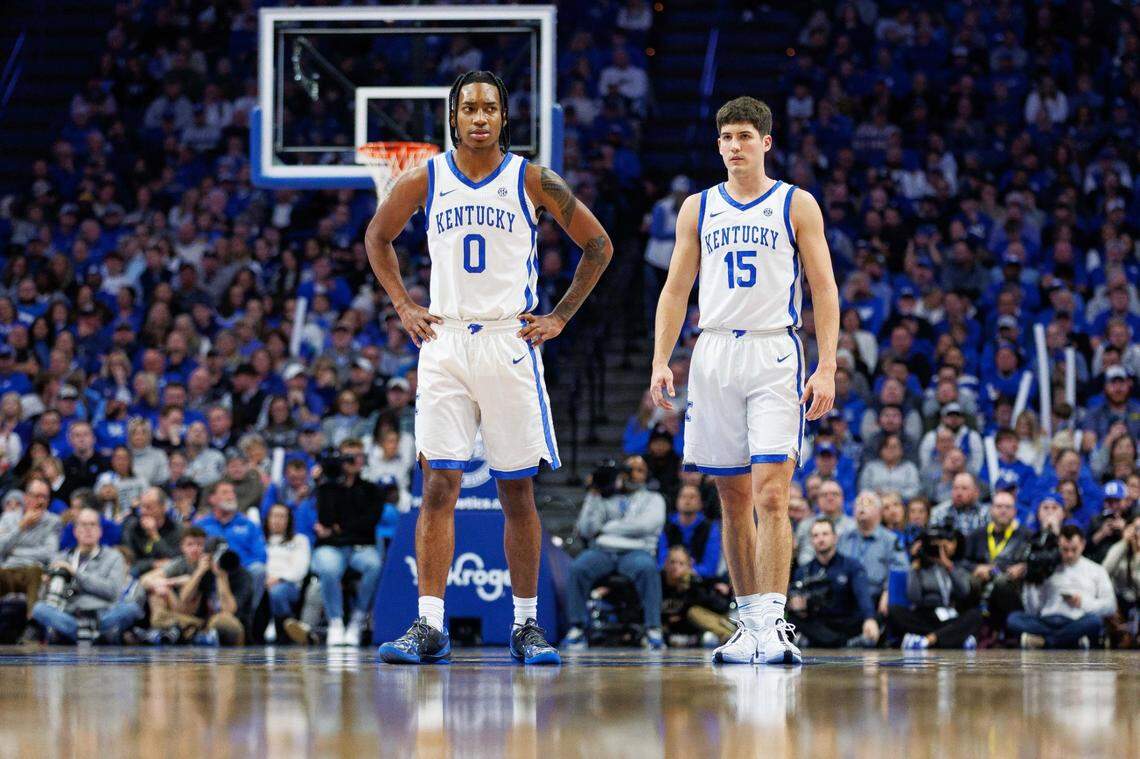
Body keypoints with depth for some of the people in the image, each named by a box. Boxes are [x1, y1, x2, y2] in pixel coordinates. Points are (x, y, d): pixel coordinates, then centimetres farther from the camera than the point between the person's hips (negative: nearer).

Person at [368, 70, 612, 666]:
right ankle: (430, 626, -7)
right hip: (444, 343, 1)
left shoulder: (533, 181, -1)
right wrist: (403, 307, 11)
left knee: (517, 491, 4)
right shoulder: (425, 180, 3)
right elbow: (377, 237, 20)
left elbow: (598, 245, 8)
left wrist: (560, 317, 3)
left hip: (510, 343, -1)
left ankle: (526, 624, 12)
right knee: (438, 486, -6)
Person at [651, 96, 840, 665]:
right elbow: (676, 289, 13)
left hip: (775, 353, -4)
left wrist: (827, 368, -8)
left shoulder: (796, 205, 4)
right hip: (714, 355, 4)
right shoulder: (698, 208, 13)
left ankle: (771, 624, -19)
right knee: (734, 500, 7)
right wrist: (661, 361, 1)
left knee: (771, 495, -15)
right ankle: (749, 621, 14)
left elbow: (824, 290, 1)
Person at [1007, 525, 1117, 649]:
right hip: (1046, 622, 1)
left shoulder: (1096, 570, 22)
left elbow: (1110, 606, 10)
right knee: (1013, 618, -28)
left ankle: (1043, 641, -32)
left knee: (1095, 621, -37)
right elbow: (1033, 610, 17)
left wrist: (1083, 603, -4)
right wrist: (1029, 586, 2)